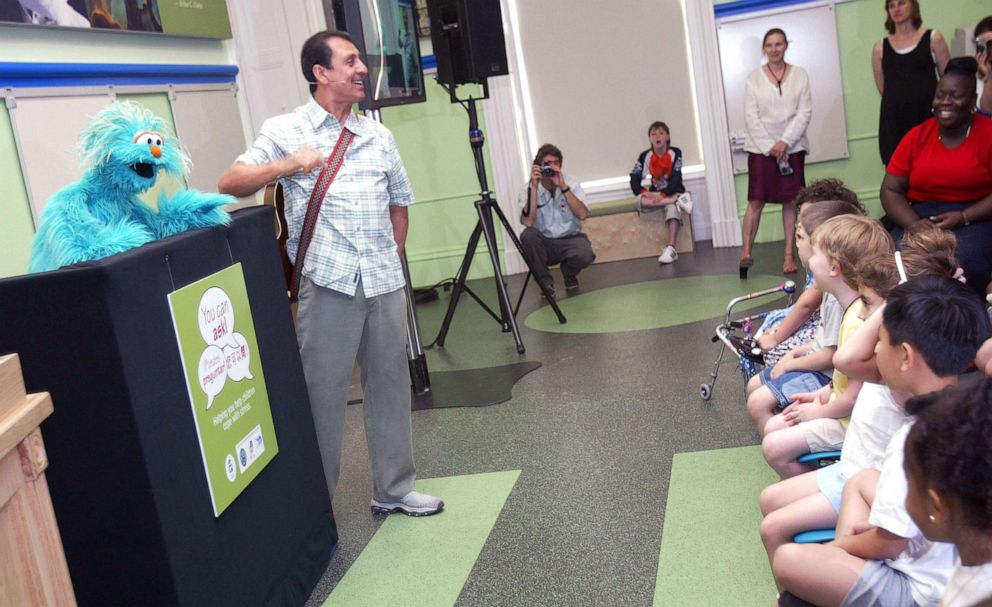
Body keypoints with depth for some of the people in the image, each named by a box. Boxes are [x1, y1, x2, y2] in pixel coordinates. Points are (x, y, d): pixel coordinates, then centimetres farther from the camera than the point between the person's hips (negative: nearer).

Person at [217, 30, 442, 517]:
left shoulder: (378, 135, 14)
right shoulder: (285, 130, 0)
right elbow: (230, 184, -8)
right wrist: (286, 165, -22)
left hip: (385, 282, 5)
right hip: (327, 282, -4)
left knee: (390, 387, 11)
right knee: (323, 395, 1)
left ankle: (393, 490, 26)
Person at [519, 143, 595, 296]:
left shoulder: (570, 183, -6)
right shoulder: (528, 189, -8)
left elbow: (582, 214, -21)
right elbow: (527, 222, -25)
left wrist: (563, 187, -26)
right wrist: (534, 187, -26)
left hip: (570, 239, 0)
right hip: (544, 244, 1)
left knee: (585, 255, -32)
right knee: (527, 235, -31)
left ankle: (569, 274, 7)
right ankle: (545, 281, -7)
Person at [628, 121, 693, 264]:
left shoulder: (675, 153, -2)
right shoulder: (645, 156, 2)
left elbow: (676, 179, -10)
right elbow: (634, 180, 0)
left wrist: (663, 194, -25)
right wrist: (644, 192, -20)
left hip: (671, 193, -2)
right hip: (652, 194, 2)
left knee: (673, 208, -35)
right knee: (641, 201, -32)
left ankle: (670, 249, -42)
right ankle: (678, 201, -29)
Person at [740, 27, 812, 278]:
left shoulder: (799, 75, 4)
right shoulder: (754, 77, 3)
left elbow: (805, 112, -2)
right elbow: (751, 116, -2)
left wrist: (784, 142, -12)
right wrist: (770, 146, -10)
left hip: (792, 146, 1)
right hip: (761, 147, -1)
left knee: (790, 201, 2)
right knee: (756, 200, -6)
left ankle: (789, 255, 7)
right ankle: (746, 252, -5)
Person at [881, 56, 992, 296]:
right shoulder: (916, 137, 8)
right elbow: (890, 190, 5)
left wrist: (963, 217, -18)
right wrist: (916, 225, -12)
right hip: (920, 216, 2)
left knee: (965, 263, -34)